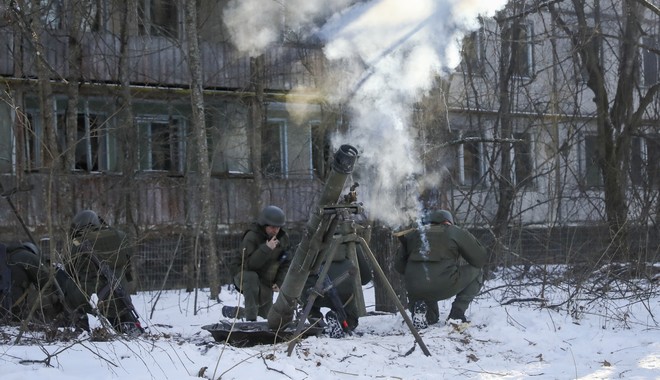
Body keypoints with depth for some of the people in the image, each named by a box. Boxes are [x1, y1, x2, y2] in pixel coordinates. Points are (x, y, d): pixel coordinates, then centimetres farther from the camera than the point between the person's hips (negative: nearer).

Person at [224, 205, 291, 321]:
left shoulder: (283, 237, -5)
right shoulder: (252, 236, -22)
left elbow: (286, 263, 4)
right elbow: (250, 264, -32)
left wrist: (279, 282, -8)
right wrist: (266, 249, -41)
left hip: (266, 282, 6)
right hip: (244, 275, -6)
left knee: (265, 315, 10)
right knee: (252, 277, -42)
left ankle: (233, 311, 38)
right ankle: (251, 320, -39)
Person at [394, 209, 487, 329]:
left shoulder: (413, 234, 21)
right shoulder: (457, 233, 9)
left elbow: (399, 266, 21)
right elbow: (481, 259, 10)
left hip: (414, 289, 5)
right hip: (444, 287, -5)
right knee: (477, 271, 21)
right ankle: (457, 312, 8)